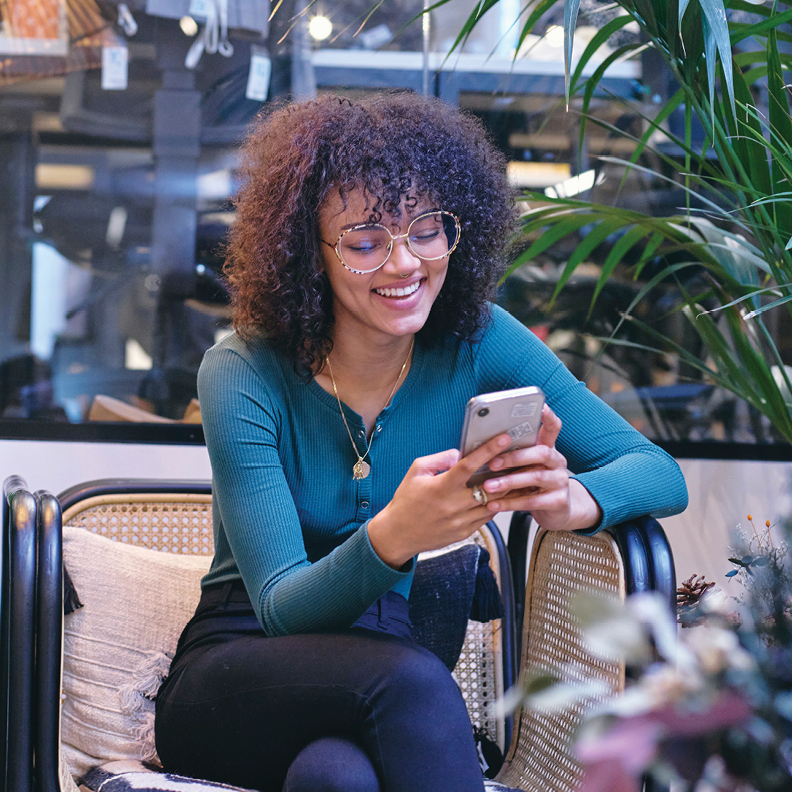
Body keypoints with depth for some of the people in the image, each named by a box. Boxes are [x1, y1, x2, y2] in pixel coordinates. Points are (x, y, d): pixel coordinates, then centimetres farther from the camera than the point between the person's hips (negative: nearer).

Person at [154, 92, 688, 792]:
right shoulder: (244, 375, -13)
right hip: (240, 678, 0)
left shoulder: (477, 344, -6)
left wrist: (568, 499, -32)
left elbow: (661, 473, -7)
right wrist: (392, 538, -41)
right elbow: (283, 611, -18)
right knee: (410, 678, -34)